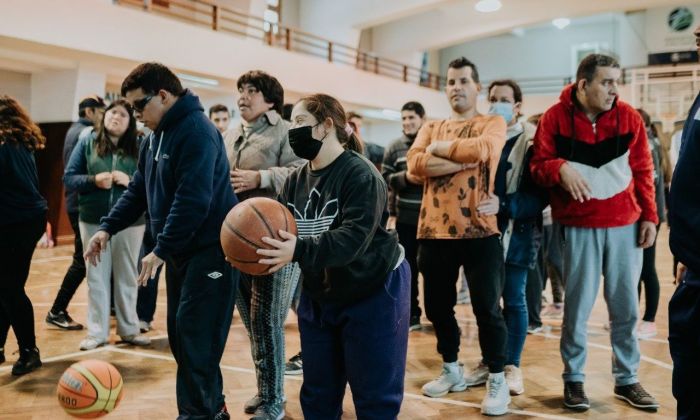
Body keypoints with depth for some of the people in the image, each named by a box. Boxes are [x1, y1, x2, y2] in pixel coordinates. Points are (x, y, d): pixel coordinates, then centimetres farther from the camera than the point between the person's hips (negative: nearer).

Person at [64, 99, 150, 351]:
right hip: (94, 220, 0)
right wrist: (93, 180, -15)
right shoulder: (88, 141, 2)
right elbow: (68, 178, 1)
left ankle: (129, 329, 23)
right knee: (97, 276, 7)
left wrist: (130, 181, -19)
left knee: (127, 276, 11)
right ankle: (97, 332, 17)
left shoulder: (138, 146, 1)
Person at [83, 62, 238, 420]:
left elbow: (193, 200, -26)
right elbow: (138, 190, 18)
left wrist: (160, 250, -24)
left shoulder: (197, 131, -17)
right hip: (180, 251, 10)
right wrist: (108, 227, 6)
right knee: (180, 335, 12)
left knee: (196, 339, -9)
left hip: (210, 251, -10)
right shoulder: (157, 136, 13)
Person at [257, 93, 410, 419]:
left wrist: (299, 251, -42)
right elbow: (280, 233, -2)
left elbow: (354, 237, -32)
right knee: (317, 393, 17)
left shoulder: (360, 174, -21)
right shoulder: (295, 180, 2)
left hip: (373, 294, -7)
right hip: (318, 296, 7)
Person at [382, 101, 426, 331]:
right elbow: (384, 178, 3)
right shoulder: (395, 147, 4)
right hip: (406, 217, 2)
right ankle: (412, 314, 22)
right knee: (408, 266, 10)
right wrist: (405, 177, -13)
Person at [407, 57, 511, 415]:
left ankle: (497, 379, 15)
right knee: (437, 305, 13)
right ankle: (451, 370, 32)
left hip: (479, 230, -4)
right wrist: (463, 161, -13)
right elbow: (415, 163, -5)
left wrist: (438, 149, -5)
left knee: (486, 307, 0)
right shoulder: (431, 128, 15)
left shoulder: (493, 124, 5)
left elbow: (482, 149, -19)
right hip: (434, 230, 5)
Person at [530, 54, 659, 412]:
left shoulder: (629, 117, 4)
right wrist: (559, 168, -24)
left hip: (625, 224, 3)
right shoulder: (555, 118, -4)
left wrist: (649, 216, 4)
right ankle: (573, 379, 17)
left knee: (625, 306, 7)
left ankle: (626, 380, 21)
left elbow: (643, 171, 8)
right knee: (578, 306, 3)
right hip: (579, 226, -2)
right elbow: (538, 165, -3)